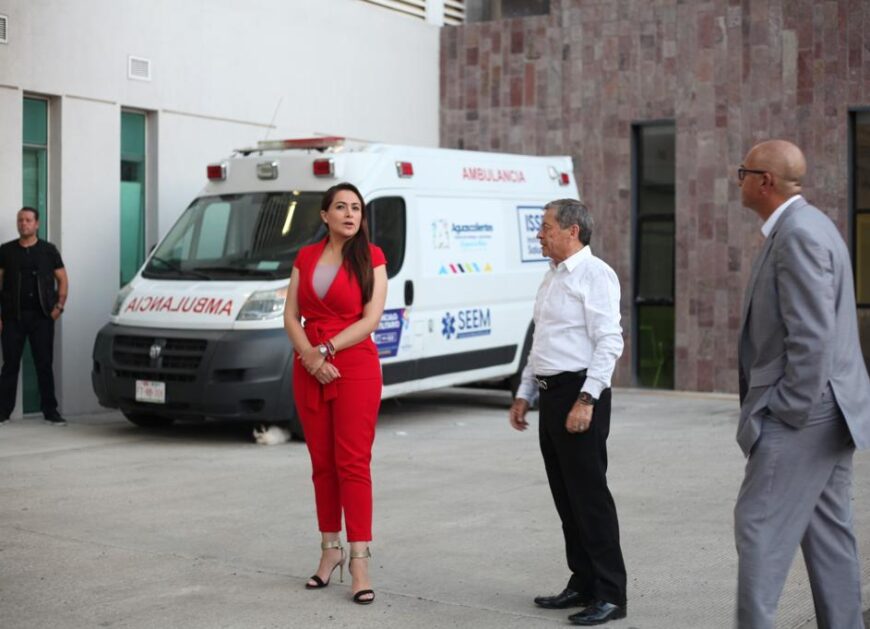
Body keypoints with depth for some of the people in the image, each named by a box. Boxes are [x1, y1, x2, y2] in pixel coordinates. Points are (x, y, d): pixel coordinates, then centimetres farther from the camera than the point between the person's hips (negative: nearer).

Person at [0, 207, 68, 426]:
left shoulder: (48, 250, 8)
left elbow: (62, 280, 10)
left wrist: (59, 306, -3)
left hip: (41, 316, 0)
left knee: (45, 364, 1)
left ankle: (50, 411, 6)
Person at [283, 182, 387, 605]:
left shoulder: (371, 258, -2)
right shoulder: (306, 257, 10)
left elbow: (371, 320, -10)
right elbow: (291, 316, 5)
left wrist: (325, 349, -14)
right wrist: (309, 355, -11)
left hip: (356, 369, -4)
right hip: (309, 371, 4)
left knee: (353, 463, -7)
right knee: (322, 463, 9)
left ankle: (359, 562, -5)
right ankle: (330, 550, 20)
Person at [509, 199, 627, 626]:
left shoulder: (594, 275, -11)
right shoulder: (552, 277, 17)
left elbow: (609, 342, -18)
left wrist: (586, 399, -23)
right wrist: (524, 394, 20)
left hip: (580, 394, -9)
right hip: (551, 394, 9)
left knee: (589, 494, -6)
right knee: (565, 495, 12)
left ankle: (609, 594, 1)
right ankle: (582, 583, 22)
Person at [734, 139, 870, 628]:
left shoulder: (798, 234, -17)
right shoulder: (804, 227, 15)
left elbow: (812, 335, -23)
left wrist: (792, 411, -17)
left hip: (803, 411, -10)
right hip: (824, 412, 10)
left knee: (760, 525, -9)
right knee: (827, 530, 13)